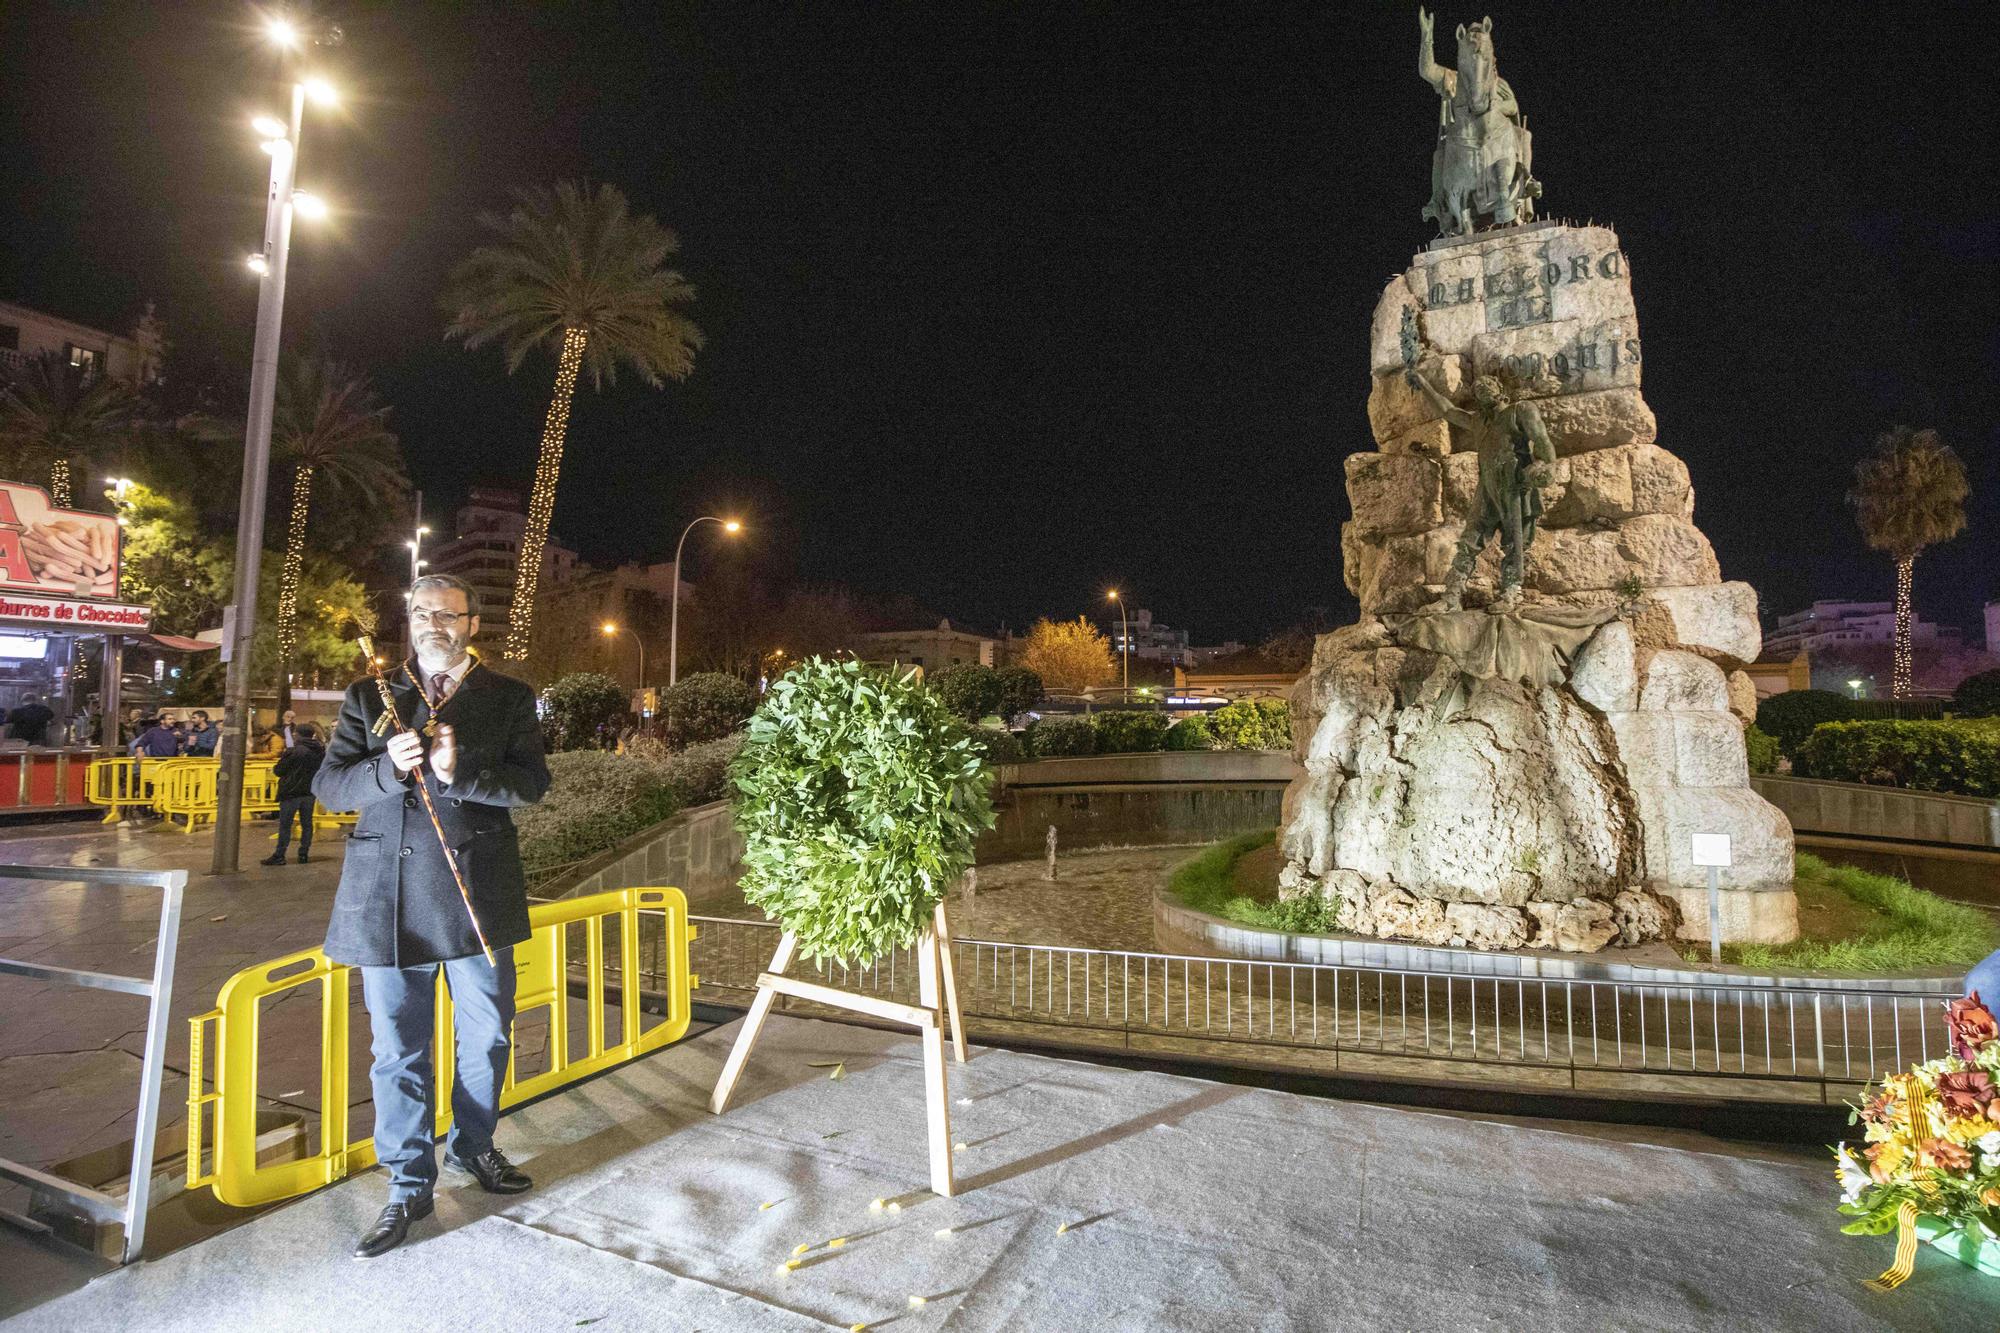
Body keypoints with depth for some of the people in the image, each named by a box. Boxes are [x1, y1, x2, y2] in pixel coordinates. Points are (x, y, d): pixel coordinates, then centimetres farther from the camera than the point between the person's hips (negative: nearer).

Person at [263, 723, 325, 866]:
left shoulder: (294, 751, -15)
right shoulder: (320, 752, 3)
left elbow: (279, 770, -8)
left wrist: (274, 769, 13)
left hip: (292, 792, -5)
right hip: (310, 792, 5)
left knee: (285, 824, 1)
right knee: (306, 824, 10)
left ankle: (279, 856, 3)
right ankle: (304, 854, 12)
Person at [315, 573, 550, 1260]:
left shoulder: (509, 698, 4)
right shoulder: (367, 697, 7)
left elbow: (532, 783, -6)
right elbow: (328, 785, 2)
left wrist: (460, 772, -23)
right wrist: (387, 768, -18)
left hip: (477, 893, 0)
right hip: (388, 897, 0)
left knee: (487, 1035, 13)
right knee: (399, 1048, 8)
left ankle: (472, 1144, 37)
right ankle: (409, 1185, 24)